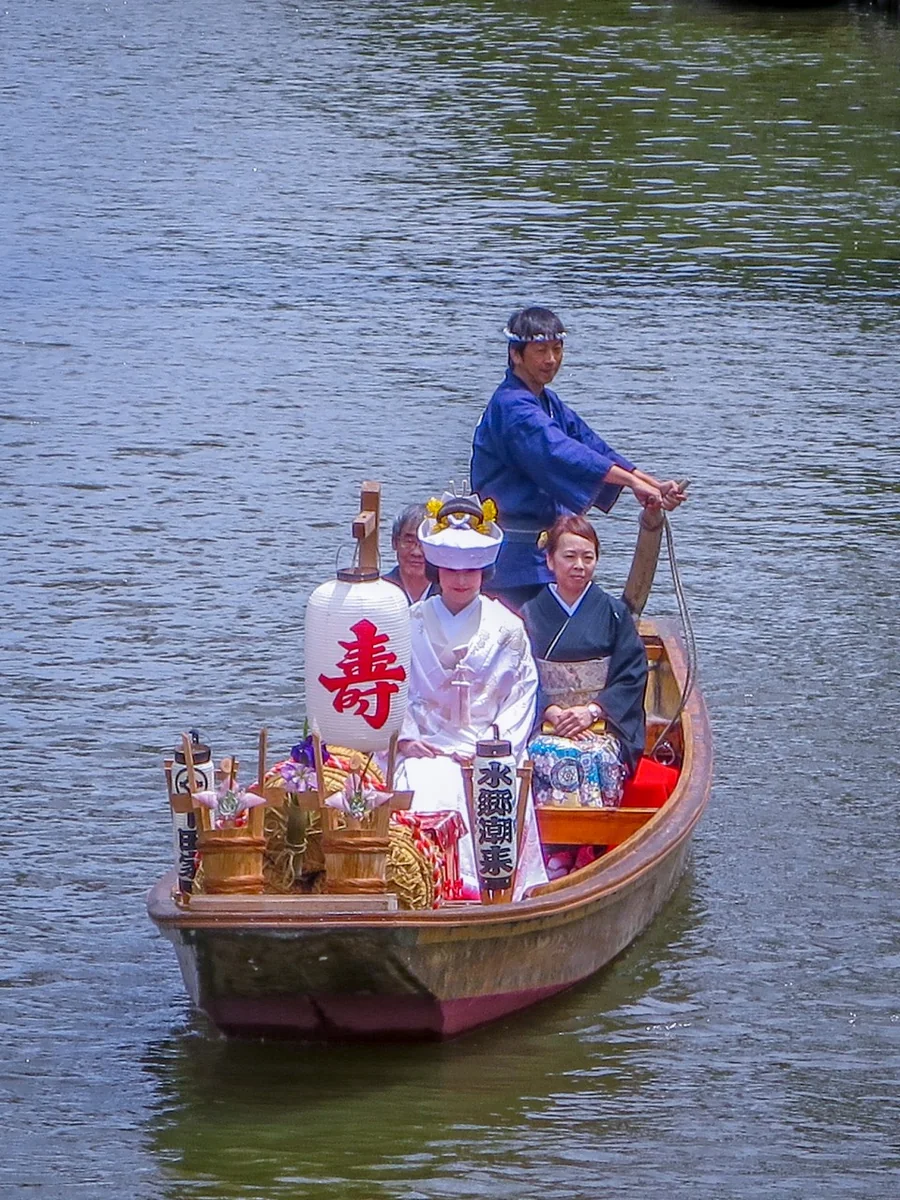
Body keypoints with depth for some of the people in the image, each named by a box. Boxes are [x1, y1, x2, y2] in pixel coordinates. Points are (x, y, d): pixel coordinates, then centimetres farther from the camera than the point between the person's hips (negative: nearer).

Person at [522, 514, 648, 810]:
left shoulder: (614, 614, 9)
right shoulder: (531, 615, 10)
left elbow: (631, 678, 3)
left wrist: (591, 711, -10)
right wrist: (553, 713, -13)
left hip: (603, 725, 0)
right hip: (544, 727, 0)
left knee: (595, 757, -34)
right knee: (551, 756, -34)